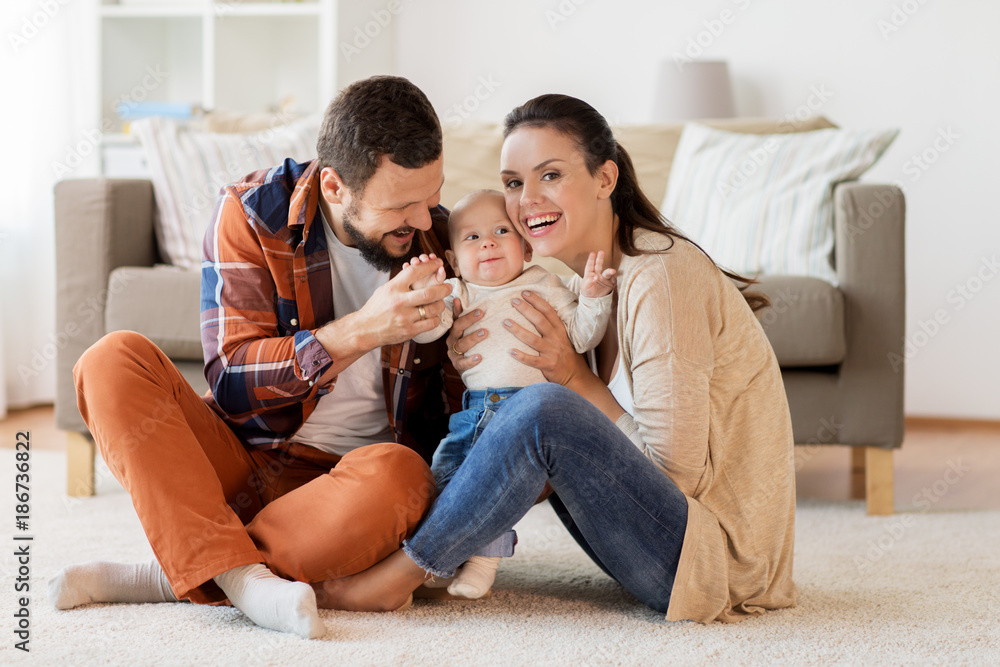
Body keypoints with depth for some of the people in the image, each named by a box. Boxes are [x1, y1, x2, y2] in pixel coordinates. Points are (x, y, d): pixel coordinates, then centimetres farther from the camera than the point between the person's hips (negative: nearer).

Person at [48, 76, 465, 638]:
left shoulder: (438, 237, -1)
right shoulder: (252, 214, -8)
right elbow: (230, 381, -16)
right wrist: (359, 330, -27)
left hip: (341, 485, 0)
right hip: (238, 461, 0)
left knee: (397, 475, -36)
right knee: (115, 361, -23)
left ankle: (172, 576, -25)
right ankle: (244, 579, -35)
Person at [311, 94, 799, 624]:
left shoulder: (660, 277, -18)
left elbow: (679, 471, -19)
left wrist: (575, 379, -14)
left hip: (717, 554, -9)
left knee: (543, 411, -25)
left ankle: (400, 574, -9)